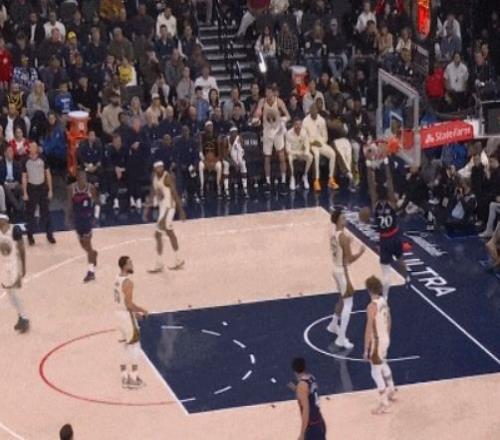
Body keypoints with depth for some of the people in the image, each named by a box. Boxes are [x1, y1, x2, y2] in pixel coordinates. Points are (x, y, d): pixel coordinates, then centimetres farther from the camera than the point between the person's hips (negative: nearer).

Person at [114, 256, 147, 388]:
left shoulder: (118, 279, 8)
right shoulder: (127, 282, -22)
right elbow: (129, 304, -23)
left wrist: (135, 311, 19)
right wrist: (142, 310, -8)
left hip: (119, 313, 9)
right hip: (126, 315, -9)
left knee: (127, 345, 18)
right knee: (134, 345, 2)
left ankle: (125, 376, 22)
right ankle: (133, 379, 5)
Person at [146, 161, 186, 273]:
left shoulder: (167, 177, -18)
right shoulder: (155, 177, 7)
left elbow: (175, 193, -18)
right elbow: (153, 192, 19)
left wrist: (181, 210, -19)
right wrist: (148, 206, 17)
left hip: (168, 207, -9)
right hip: (162, 206, 9)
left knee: (158, 234, -10)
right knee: (169, 232, 16)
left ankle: (159, 264, -7)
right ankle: (177, 260, 27)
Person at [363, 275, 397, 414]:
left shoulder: (372, 307, -27)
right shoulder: (384, 301, 0)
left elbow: (369, 330, -23)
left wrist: (366, 349, -16)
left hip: (376, 342, -9)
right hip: (385, 339, 9)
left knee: (376, 373, 1)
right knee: (383, 365, 31)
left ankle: (384, 404, 5)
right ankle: (391, 391, 48)